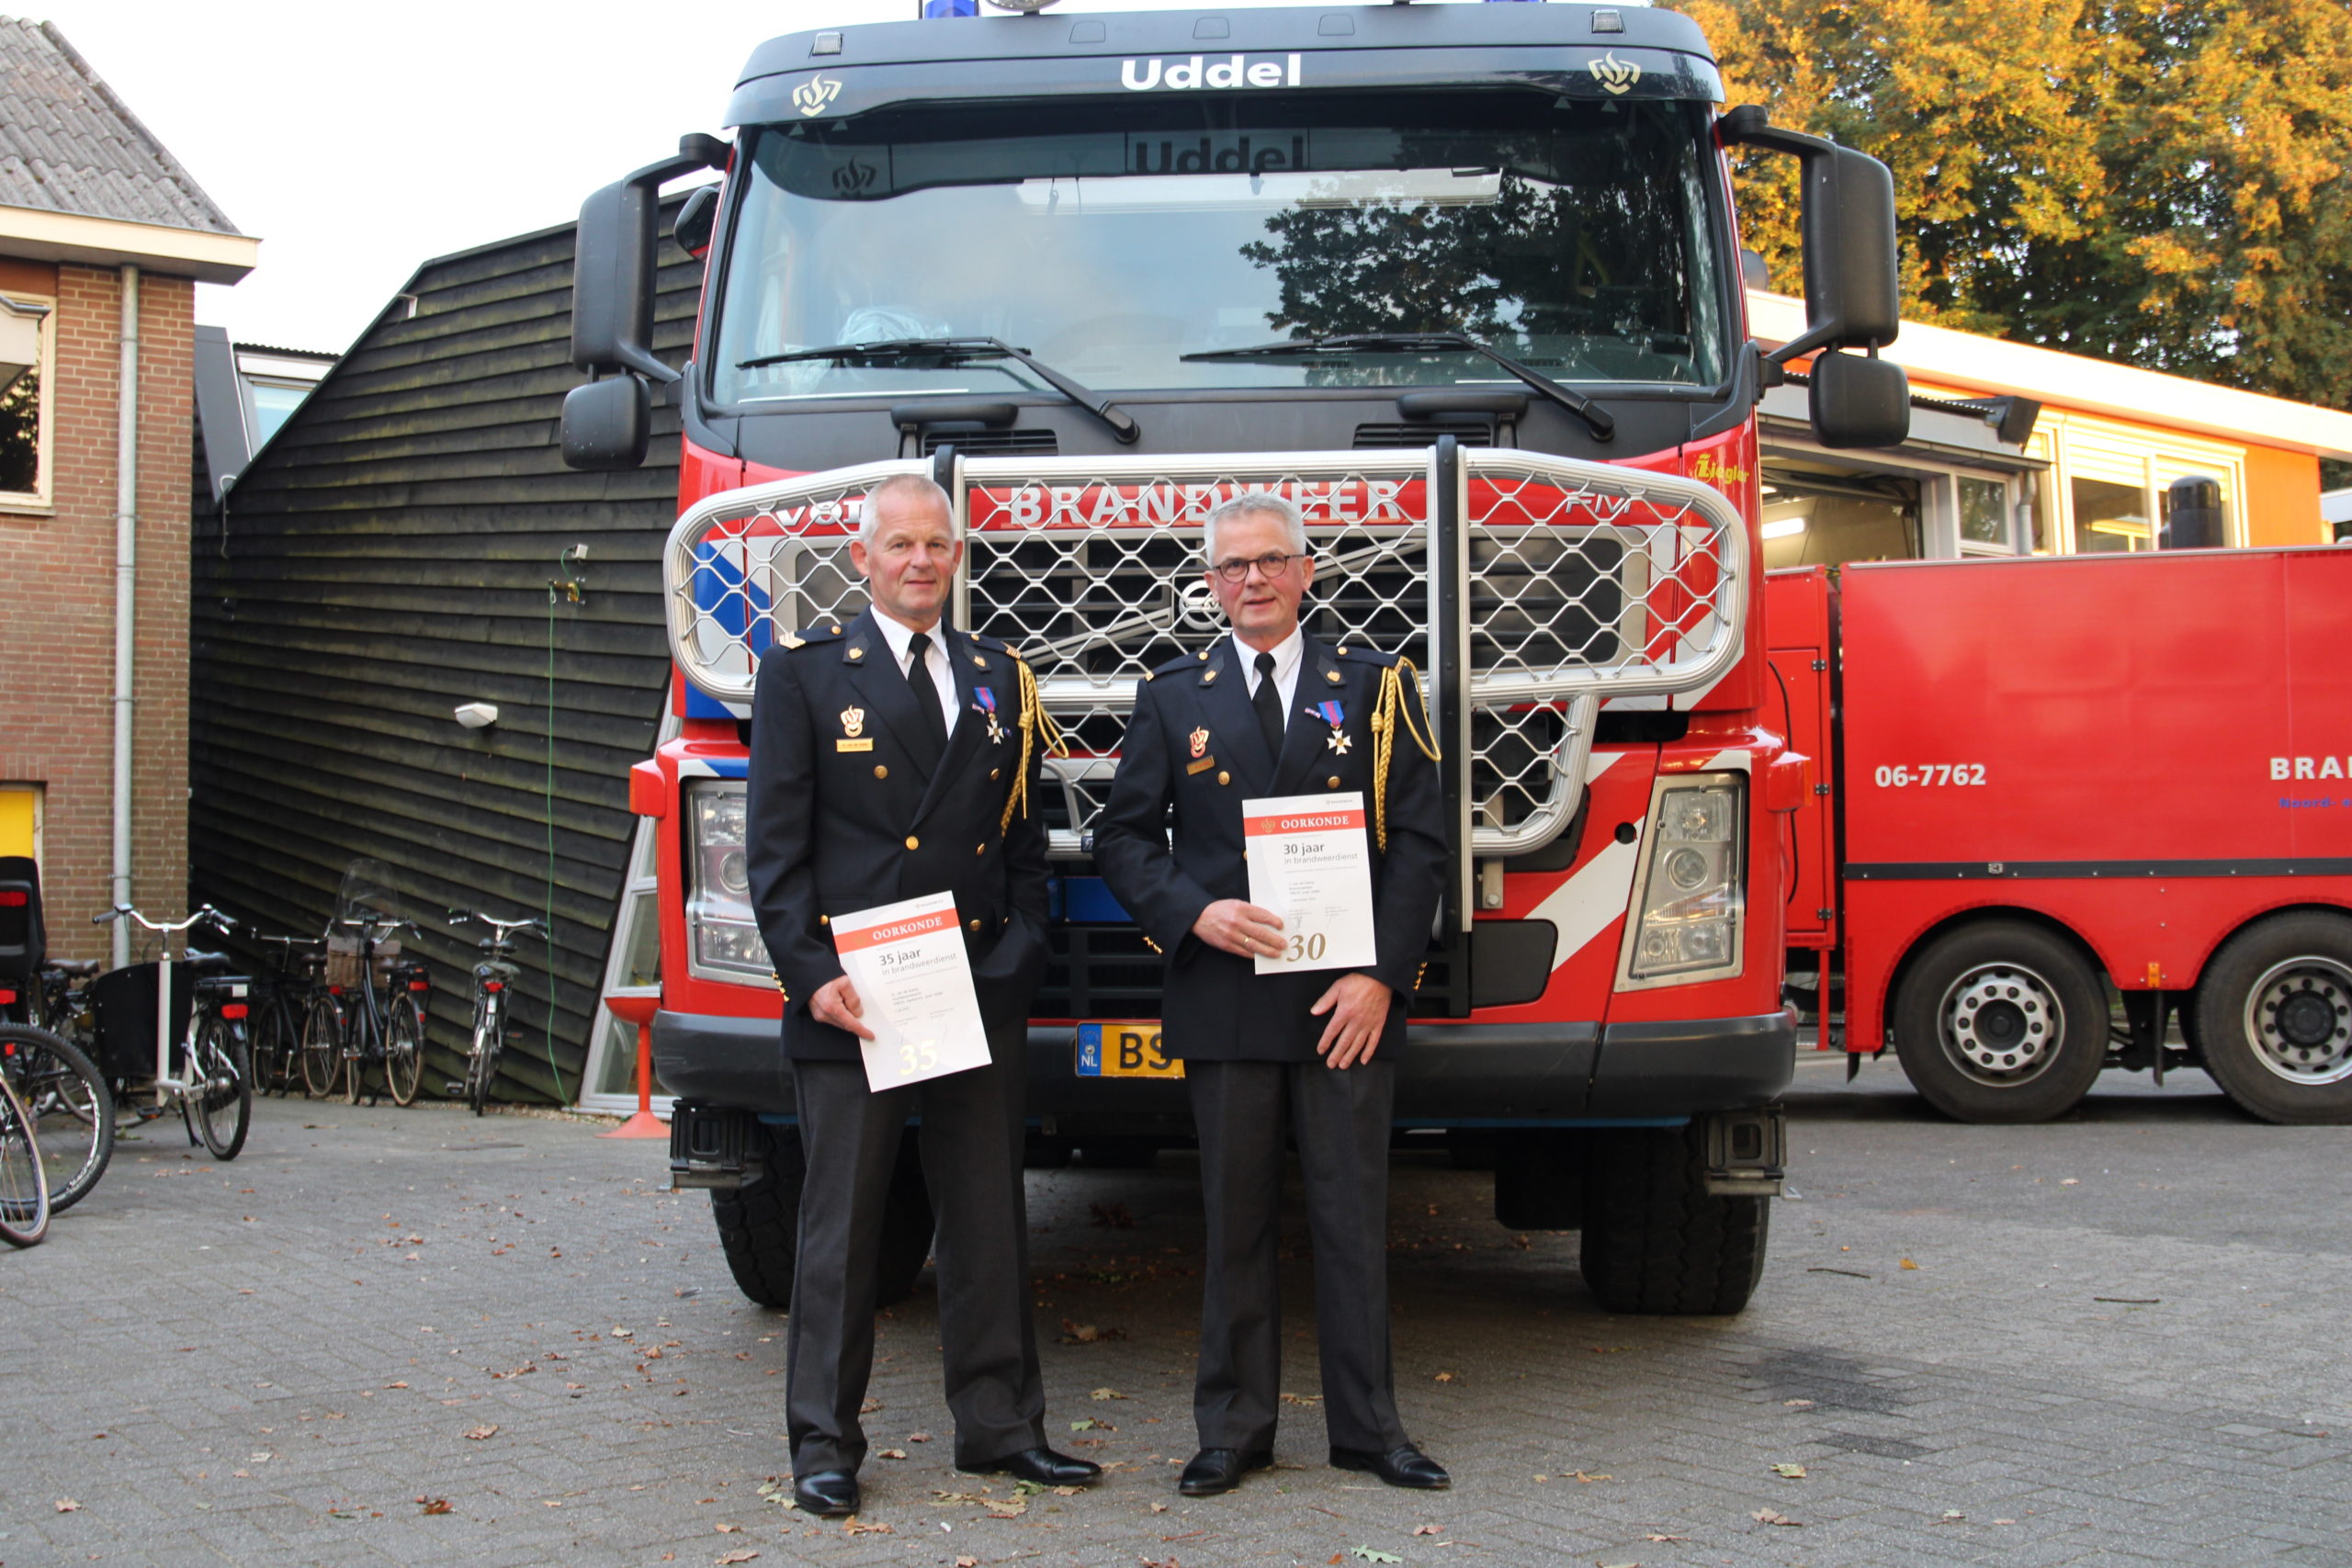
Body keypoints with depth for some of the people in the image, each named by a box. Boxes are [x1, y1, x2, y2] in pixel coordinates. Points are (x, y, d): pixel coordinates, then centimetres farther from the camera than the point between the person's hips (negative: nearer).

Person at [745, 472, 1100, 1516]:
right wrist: (812, 976, -12)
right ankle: (824, 1442, 12)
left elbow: (1024, 842, 14)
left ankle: (998, 1423, 21)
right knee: (840, 1229, 3)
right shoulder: (804, 673, 1)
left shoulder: (999, 679, 13)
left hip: (980, 998, 4)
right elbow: (776, 849, -3)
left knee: (988, 1222, 10)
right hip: (851, 1003, -4)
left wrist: (1020, 953, 0)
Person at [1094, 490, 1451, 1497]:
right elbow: (1122, 838, 9)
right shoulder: (1172, 698, 10)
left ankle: (1367, 1428, 14)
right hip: (1223, 996, 1)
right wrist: (1194, 913, -10)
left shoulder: (1376, 687, 7)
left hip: (1348, 999, 0)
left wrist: (1381, 974, -8)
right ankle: (1233, 1430, 14)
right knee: (1233, 1221, 6)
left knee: (1354, 1216, 3)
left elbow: (1418, 840, 2)